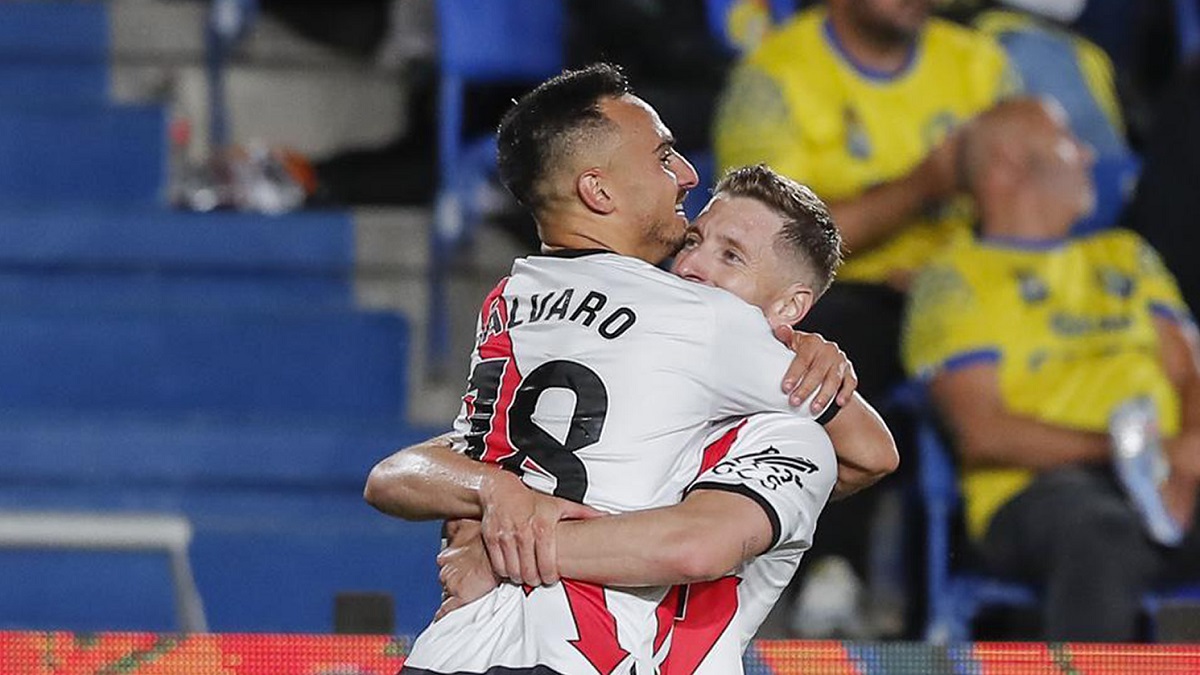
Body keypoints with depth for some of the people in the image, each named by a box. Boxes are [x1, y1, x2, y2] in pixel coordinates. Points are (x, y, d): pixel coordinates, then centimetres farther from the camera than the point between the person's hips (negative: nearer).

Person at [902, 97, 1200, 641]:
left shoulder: (1125, 257, 33)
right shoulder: (958, 278, 13)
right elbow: (983, 433, 0)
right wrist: (1121, 450, -11)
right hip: (1037, 490, -4)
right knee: (1101, 533, -41)